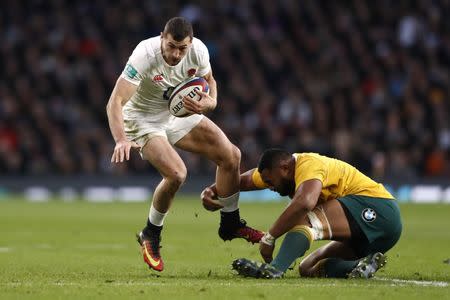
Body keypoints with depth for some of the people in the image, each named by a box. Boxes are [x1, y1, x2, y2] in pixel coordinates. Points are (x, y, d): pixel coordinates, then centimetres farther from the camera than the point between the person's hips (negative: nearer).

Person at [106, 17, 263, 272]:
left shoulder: (198, 50, -19)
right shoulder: (145, 55, -34)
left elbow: (209, 80, 4)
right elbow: (115, 102, -36)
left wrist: (210, 102, -19)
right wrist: (121, 140, -52)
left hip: (180, 112, 6)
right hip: (144, 118, -6)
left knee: (231, 155, 0)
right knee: (176, 173, -27)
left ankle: (231, 223, 22)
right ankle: (150, 236, -4)